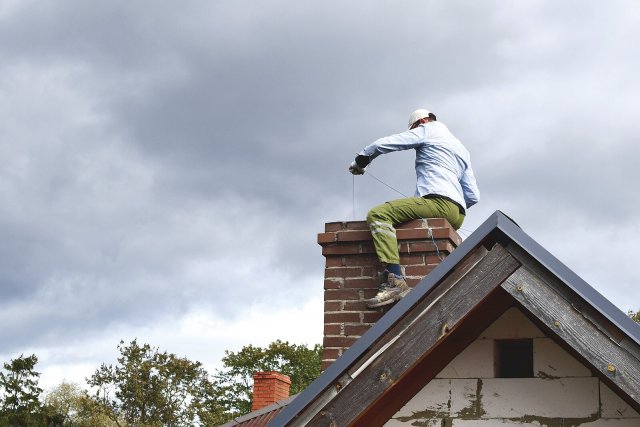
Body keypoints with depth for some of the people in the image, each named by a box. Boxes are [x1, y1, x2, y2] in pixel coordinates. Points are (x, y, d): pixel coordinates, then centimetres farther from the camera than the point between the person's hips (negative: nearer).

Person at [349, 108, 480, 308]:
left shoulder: (427, 130, 12)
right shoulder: (462, 149, 34)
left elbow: (382, 145, 6)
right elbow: (473, 196, 27)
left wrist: (359, 161, 21)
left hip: (438, 201, -9)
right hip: (458, 214, 9)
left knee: (378, 214, -19)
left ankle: (394, 280, -38)